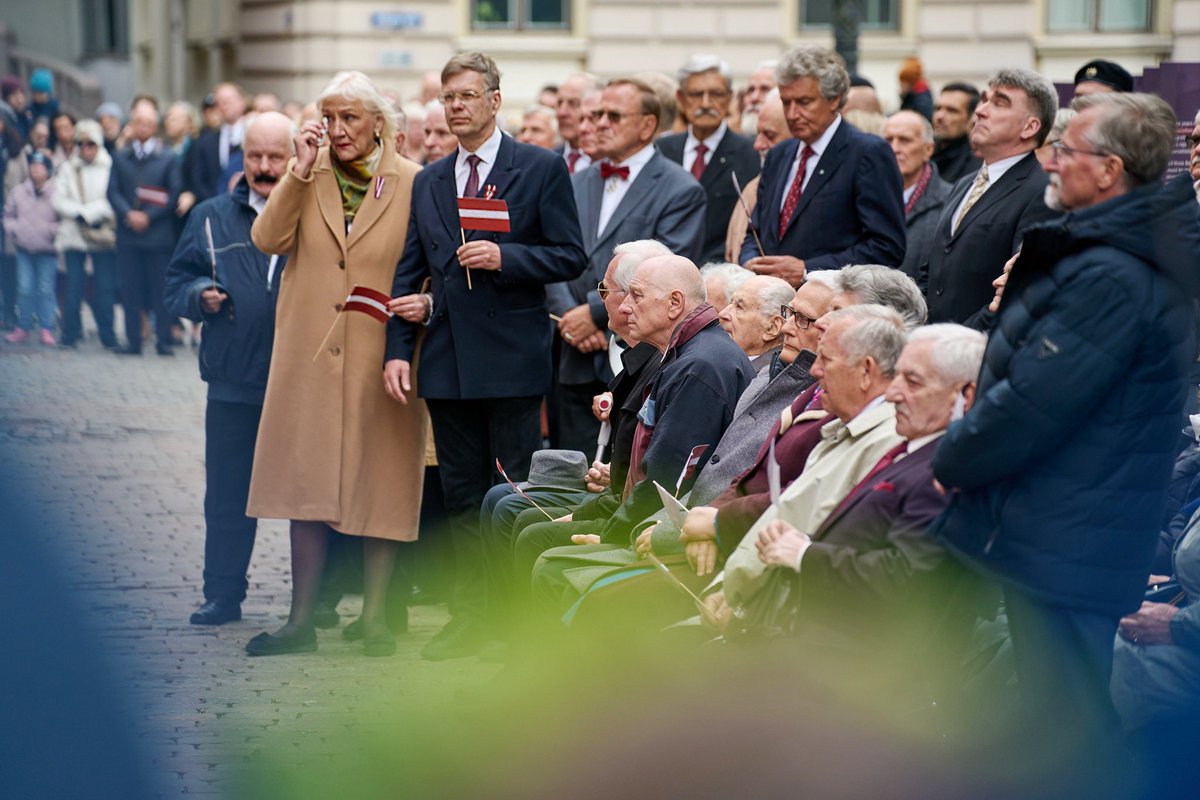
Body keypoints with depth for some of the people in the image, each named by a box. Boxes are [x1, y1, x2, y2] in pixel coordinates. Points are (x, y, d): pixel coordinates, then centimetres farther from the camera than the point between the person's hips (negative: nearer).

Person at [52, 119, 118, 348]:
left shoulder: (110, 167, 2)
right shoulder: (68, 168, 11)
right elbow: (59, 200, 5)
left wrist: (87, 213, -10)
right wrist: (80, 214, -9)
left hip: (103, 236, -2)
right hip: (74, 235, 2)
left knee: (105, 288, -3)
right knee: (74, 285, -3)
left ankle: (107, 336, 4)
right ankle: (70, 335, 3)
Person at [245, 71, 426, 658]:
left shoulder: (414, 184, -1)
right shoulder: (309, 178, 7)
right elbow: (267, 239, -6)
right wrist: (300, 171, -11)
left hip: (382, 358, -3)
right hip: (311, 356, 3)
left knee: (379, 486, 2)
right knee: (308, 485, 5)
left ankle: (375, 616, 12)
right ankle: (302, 619, 12)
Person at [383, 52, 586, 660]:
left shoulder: (542, 169, -1)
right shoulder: (429, 182, 14)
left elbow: (569, 257, -5)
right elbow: (409, 274, 13)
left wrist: (504, 257, -18)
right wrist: (398, 349, 3)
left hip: (512, 358, -5)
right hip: (447, 358, 5)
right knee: (462, 495, 10)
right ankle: (469, 615, 17)